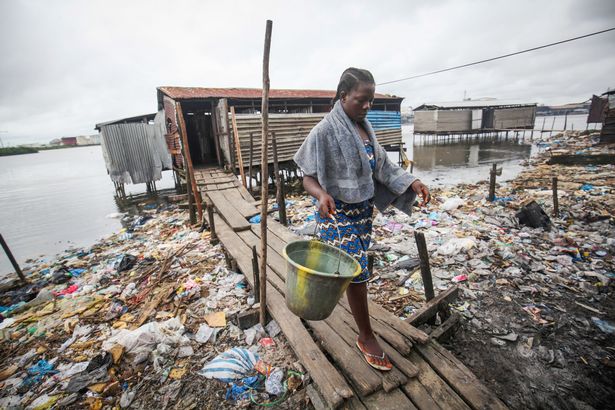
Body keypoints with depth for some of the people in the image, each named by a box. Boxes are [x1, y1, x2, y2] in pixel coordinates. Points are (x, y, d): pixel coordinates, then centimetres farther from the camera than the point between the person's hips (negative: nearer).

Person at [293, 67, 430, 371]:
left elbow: (382, 164, 9)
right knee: (357, 273, -1)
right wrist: (321, 194, -37)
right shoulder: (324, 131, -15)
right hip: (338, 213, -7)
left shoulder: (365, 128, 7)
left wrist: (412, 182, -4)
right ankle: (366, 337, 21)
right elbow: (308, 177, -15)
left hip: (364, 209, 8)